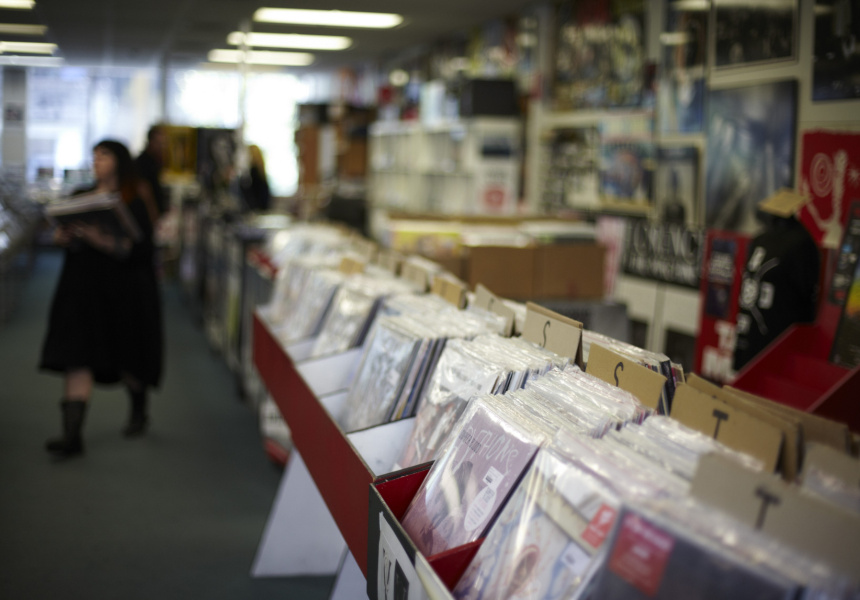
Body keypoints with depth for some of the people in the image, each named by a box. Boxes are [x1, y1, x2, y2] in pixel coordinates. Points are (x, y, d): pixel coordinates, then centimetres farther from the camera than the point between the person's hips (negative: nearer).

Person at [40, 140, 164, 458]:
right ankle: (72, 434, -10)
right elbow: (66, 235, 15)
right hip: (83, 286, 4)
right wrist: (64, 237, -8)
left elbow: (143, 248, -15)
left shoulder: (135, 201, -5)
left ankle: (139, 412, 38)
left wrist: (104, 240, -27)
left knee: (128, 356, 10)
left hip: (124, 287, -4)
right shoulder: (81, 197, 11)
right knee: (77, 359, -7)